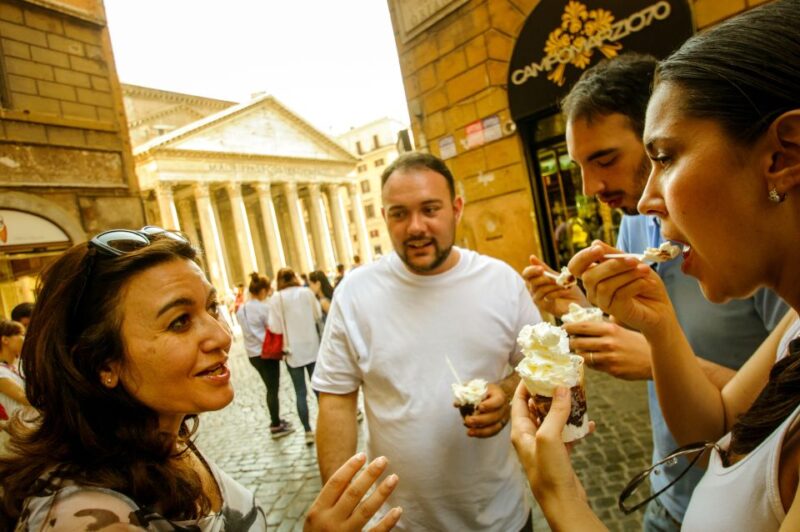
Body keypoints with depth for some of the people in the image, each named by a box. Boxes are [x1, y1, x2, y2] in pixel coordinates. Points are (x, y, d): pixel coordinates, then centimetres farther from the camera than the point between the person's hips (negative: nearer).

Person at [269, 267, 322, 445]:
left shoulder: (276, 298, -9)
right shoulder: (307, 292, -4)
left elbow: (275, 328, -10)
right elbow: (318, 316, 6)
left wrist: (287, 325, 10)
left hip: (293, 351, -2)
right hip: (312, 347, 2)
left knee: (300, 392, 7)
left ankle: (308, 432, 11)